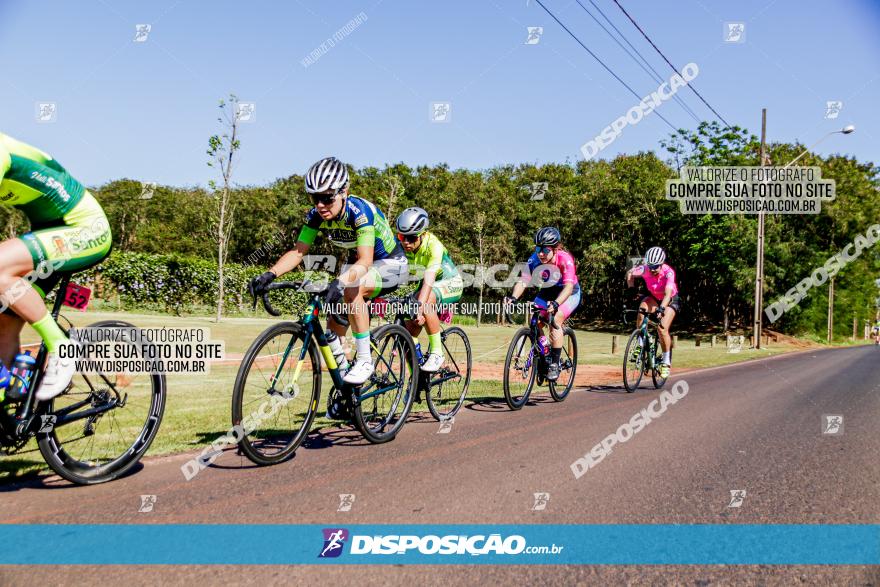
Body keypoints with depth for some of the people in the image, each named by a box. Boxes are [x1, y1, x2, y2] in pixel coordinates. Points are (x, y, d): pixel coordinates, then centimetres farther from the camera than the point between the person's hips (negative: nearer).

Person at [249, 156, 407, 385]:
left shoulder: (360, 210, -32)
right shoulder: (316, 216, -14)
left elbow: (365, 260, -41)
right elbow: (298, 251, -19)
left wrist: (340, 283, -58)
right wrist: (269, 275, -36)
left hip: (389, 264, -7)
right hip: (356, 264, 7)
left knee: (352, 289, -37)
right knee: (334, 329, -4)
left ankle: (364, 360, -25)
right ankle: (343, 374, 19)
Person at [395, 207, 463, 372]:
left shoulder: (433, 246, -32)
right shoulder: (401, 245, -16)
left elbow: (429, 279, -44)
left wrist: (419, 306, -57)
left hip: (450, 284, -6)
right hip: (426, 285, 6)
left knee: (426, 302, -37)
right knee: (409, 332, -8)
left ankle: (437, 353, -24)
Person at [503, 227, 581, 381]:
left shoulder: (565, 259, -30)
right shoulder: (534, 260, -20)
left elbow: (569, 286, -40)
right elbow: (523, 281, -24)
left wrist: (556, 303, -56)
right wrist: (513, 297, -44)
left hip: (569, 294, -4)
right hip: (547, 293, 4)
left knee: (555, 320, -27)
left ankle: (555, 364, -18)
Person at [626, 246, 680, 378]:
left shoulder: (668, 272, -34)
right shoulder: (645, 269, -25)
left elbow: (668, 294, -44)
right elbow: (630, 273, -8)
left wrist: (661, 308, -58)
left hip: (671, 300, -3)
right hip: (653, 297, 3)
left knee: (662, 328, -20)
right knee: (643, 307, -31)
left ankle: (667, 362, -2)